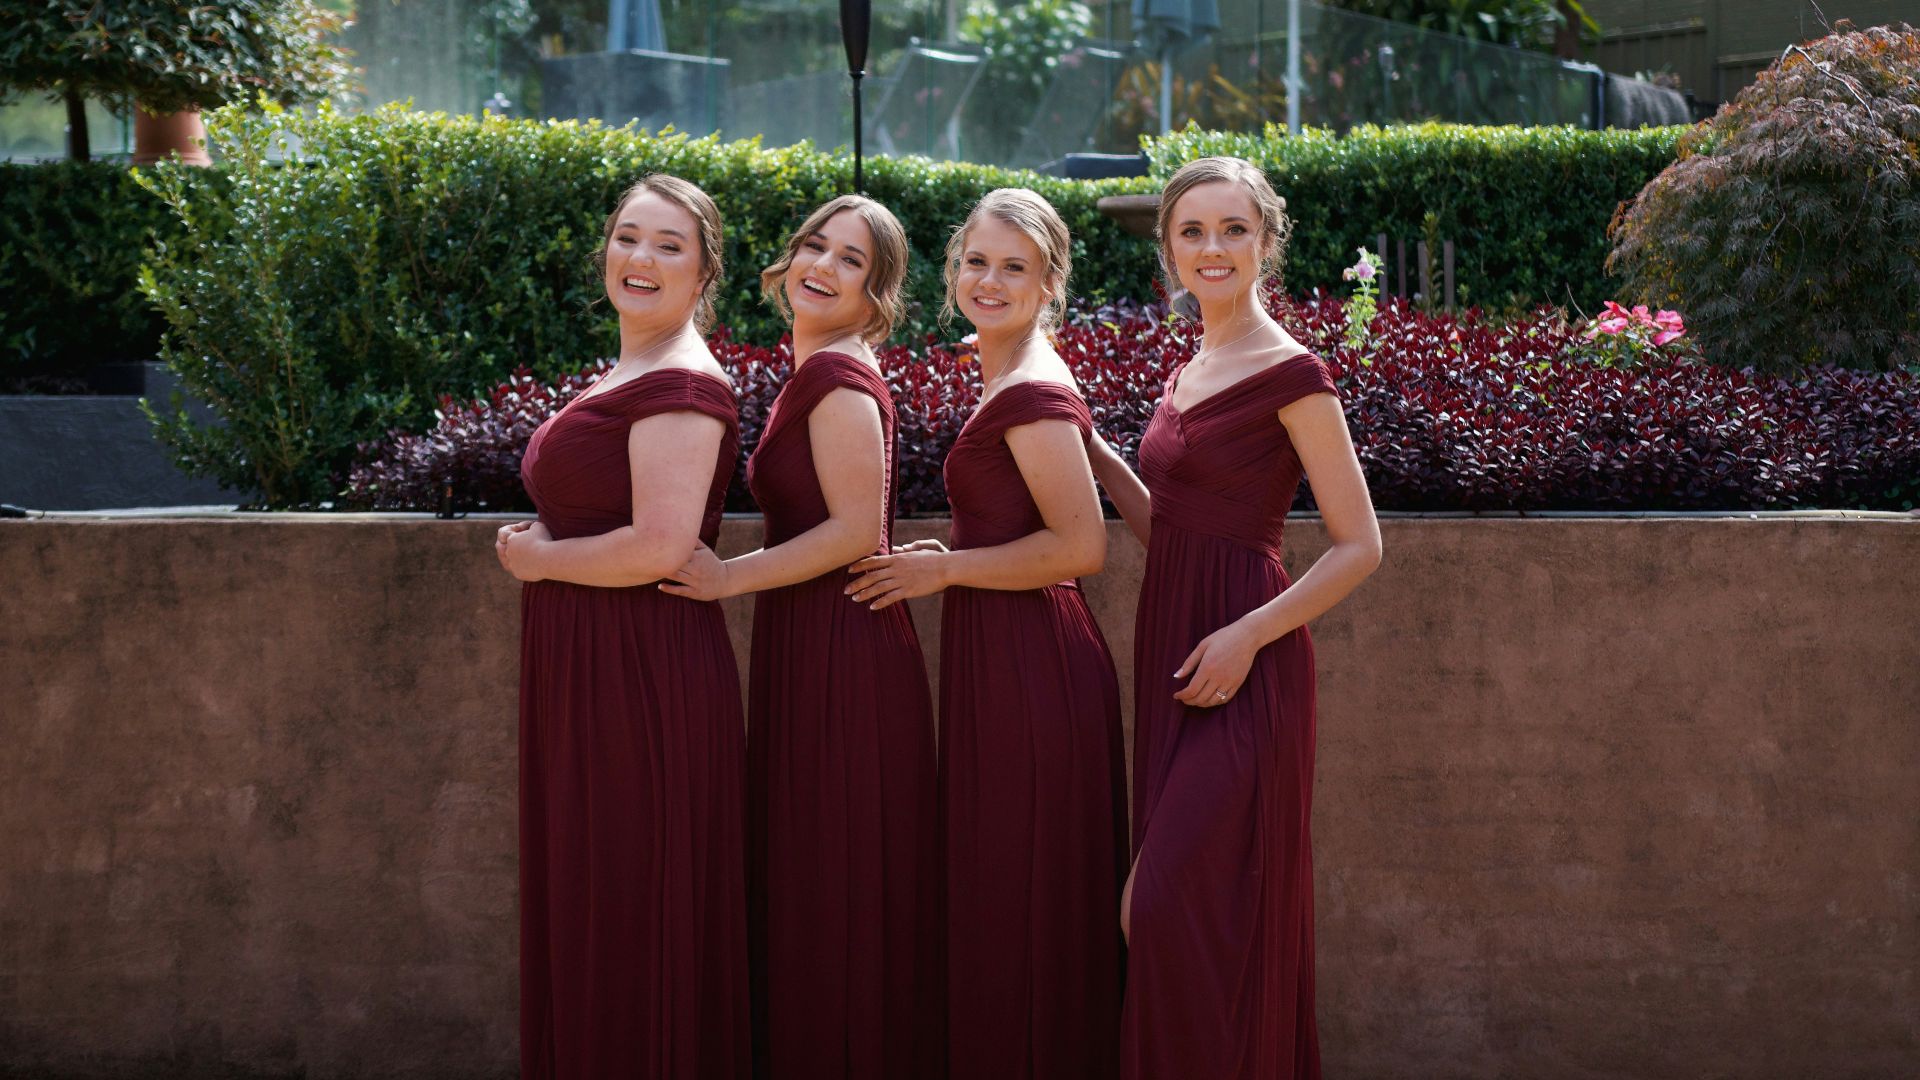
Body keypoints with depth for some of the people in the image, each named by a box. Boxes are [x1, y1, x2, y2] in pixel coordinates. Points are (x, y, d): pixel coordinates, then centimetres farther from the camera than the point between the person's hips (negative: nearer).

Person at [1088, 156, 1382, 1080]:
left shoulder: (1290, 373, -9)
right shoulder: (1189, 375, 15)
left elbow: (1359, 545, -10)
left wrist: (1248, 634, -19)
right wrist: (1094, 453, 8)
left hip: (1242, 670, -8)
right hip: (1170, 653, 8)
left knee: (1170, 906, -12)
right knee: (1163, 907, 10)